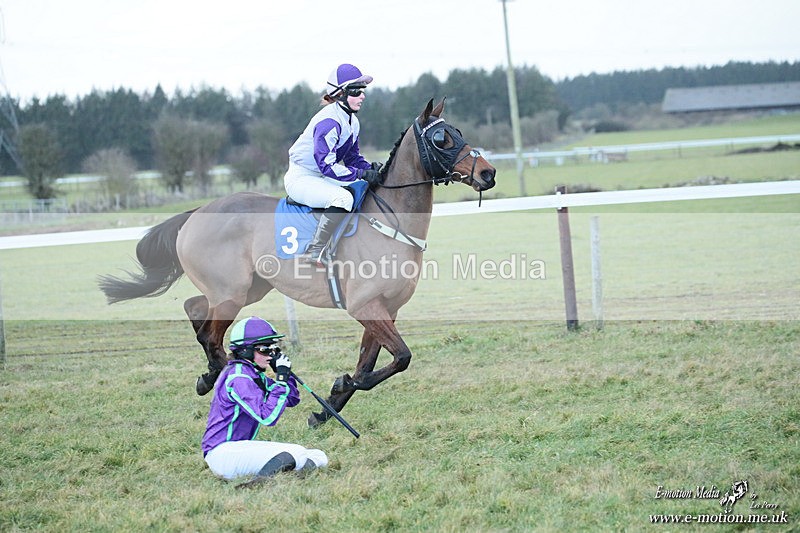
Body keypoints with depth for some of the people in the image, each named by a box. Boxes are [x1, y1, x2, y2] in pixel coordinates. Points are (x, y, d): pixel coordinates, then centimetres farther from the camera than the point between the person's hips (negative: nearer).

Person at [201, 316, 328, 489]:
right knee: (296, 453, -26)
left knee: (319, 457, 1)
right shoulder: (238, 377, -16)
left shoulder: (255, 375, 14)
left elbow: (292, 400, 19)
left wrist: (285, 373, 3)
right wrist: (281, 379, -19)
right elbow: (267, 417, -24)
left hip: (242, 448, 10)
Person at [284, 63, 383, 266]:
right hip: (301, 178, -10)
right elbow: (327, 165, -28)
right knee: (343, 197, -34)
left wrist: (372, 169, -6)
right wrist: (362, 174, -28)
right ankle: (315, 251, -33)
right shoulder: (329, 121, -23)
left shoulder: (352, 121, 8)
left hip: (321, 179, 10)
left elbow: (353, 157, 15)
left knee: (368, 191, 10)